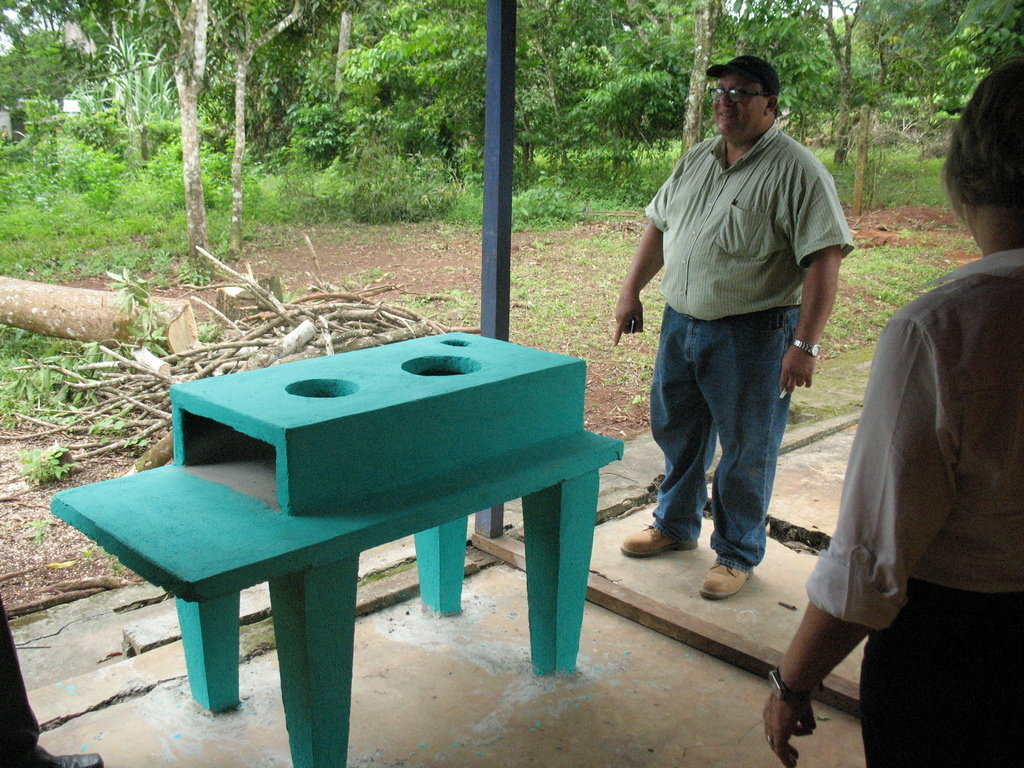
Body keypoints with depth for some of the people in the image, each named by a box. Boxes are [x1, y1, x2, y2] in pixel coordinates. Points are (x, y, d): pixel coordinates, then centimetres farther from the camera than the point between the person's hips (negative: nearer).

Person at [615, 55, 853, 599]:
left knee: (746, 451, 6)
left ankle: (737, 553, 24)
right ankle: (675, 525, 40)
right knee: (676, 431, 19)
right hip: (680, 324, 7)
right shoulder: (697, 160, 10)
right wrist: (631, 291, 12)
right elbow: (658, 226, 18)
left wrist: (805, 345, -24)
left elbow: (823, 259, -18)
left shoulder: (796, 170, -12)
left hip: (752, 336, -7)